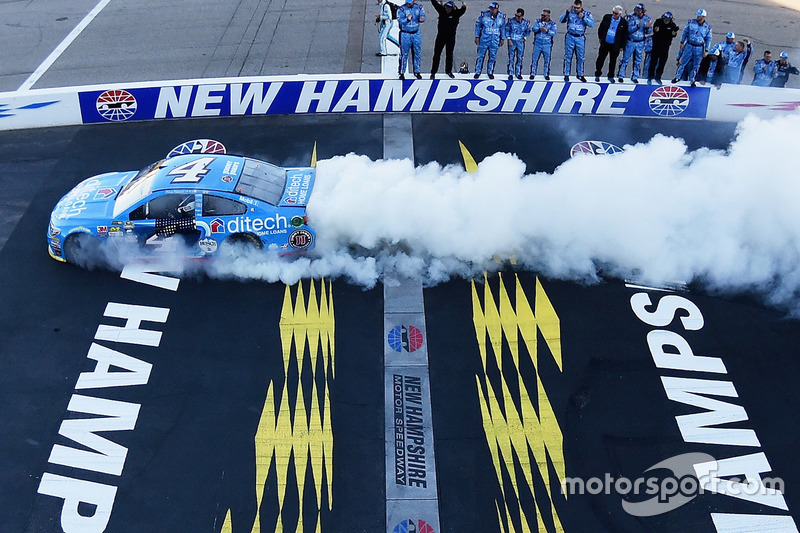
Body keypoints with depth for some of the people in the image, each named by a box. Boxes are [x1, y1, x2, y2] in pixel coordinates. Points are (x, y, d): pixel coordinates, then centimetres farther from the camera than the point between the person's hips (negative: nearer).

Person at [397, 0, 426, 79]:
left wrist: (421, 19, -30)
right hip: (405, 34, -3)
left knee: (417, 53, 10)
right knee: (404, 54, 0)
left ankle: (417, 71, 24)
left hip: (416, 34, 3)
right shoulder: (401, 9, -9)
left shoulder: (419, 7, 1)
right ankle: (402, 72, 11)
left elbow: (423, 16, -6)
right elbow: (400, 21, -16)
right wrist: (407, 19, -36)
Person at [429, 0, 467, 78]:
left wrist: (464, 7, -49)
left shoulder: (456, 13, -9)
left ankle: (449, 71, 27)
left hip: (451, 37, -1)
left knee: (449, 55, 12)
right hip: (441, 36, 1)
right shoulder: (442, 10, -3)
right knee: (437, 54, 3)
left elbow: (462, 10, -27)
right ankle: (433, 72, 10)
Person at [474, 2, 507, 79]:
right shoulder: (484, 15, -8)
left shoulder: (501, 17, -2)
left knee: (492, 57, 8)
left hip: (495, 41, 2)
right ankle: (477, 72, 14)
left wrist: (502, 39, 14)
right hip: (484, 40, -1)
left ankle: (490, 72, 23)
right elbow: (478, 25, 2)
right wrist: (477, 37, 2)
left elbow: (502, 28, 12)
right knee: (480, 56, 3)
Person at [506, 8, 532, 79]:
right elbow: (507, 30, 0)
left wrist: (524, 38, 0)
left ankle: (518, 73, 19)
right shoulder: (511, 21, -7)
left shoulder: (526, 22, -2)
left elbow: (528, 31, 13)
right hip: (512, 41, -1)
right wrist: (509, 40, -7)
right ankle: (511, 74, 6)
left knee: (519, 58, 7)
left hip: (521, 42, 2)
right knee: (511, 58, -2)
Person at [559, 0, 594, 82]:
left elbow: (592, 24, -9)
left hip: (580, 38, 1)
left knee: (580, 57, 6)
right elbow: (561, 20, -5)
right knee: (568, 56, 1)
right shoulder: (570, 12, 0)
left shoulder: (587, 13, 0)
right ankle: (566, 74, 8)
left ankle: (580, 74, 18)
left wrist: (583, 17, -18)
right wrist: (567, 12, -16)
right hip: (570, 37, -1)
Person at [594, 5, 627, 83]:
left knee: (613, 61, 10)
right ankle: (597, 75, 20)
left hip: (615, 45, -1)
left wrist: (622, 46, 0)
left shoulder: (623, 22, -8)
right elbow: (600, 29, 8)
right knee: (600, 58, 5)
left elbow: (625, 35, 0)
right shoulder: (607, 17, -3)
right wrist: (601, 39, 8)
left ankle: (611, 76, 24)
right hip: (605, 43, 1)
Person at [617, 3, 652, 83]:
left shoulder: (647, 18, 0)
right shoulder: (631, 17, -10)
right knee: (626, 59, 1)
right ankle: (621, 76, 11)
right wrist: (637, 26, -32)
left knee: (637, 61, 10)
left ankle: (634, 77, 21)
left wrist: (647, 27, -19)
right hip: (630, 42, -3)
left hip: (640, 43, 3)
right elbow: (629, 29, -17)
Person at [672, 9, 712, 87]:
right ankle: (677, 77, 13)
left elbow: (708, 39, 2)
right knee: (683, 62, 2)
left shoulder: (707, 27, -2)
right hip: (689, 46, 0)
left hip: (699, 48, 0)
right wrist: (682, 42, 4)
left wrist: (706, 50, -2)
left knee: (696, 66, 7)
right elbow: (685, 32, 8)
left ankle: (692, 80, 19)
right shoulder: (691, 22, -1)